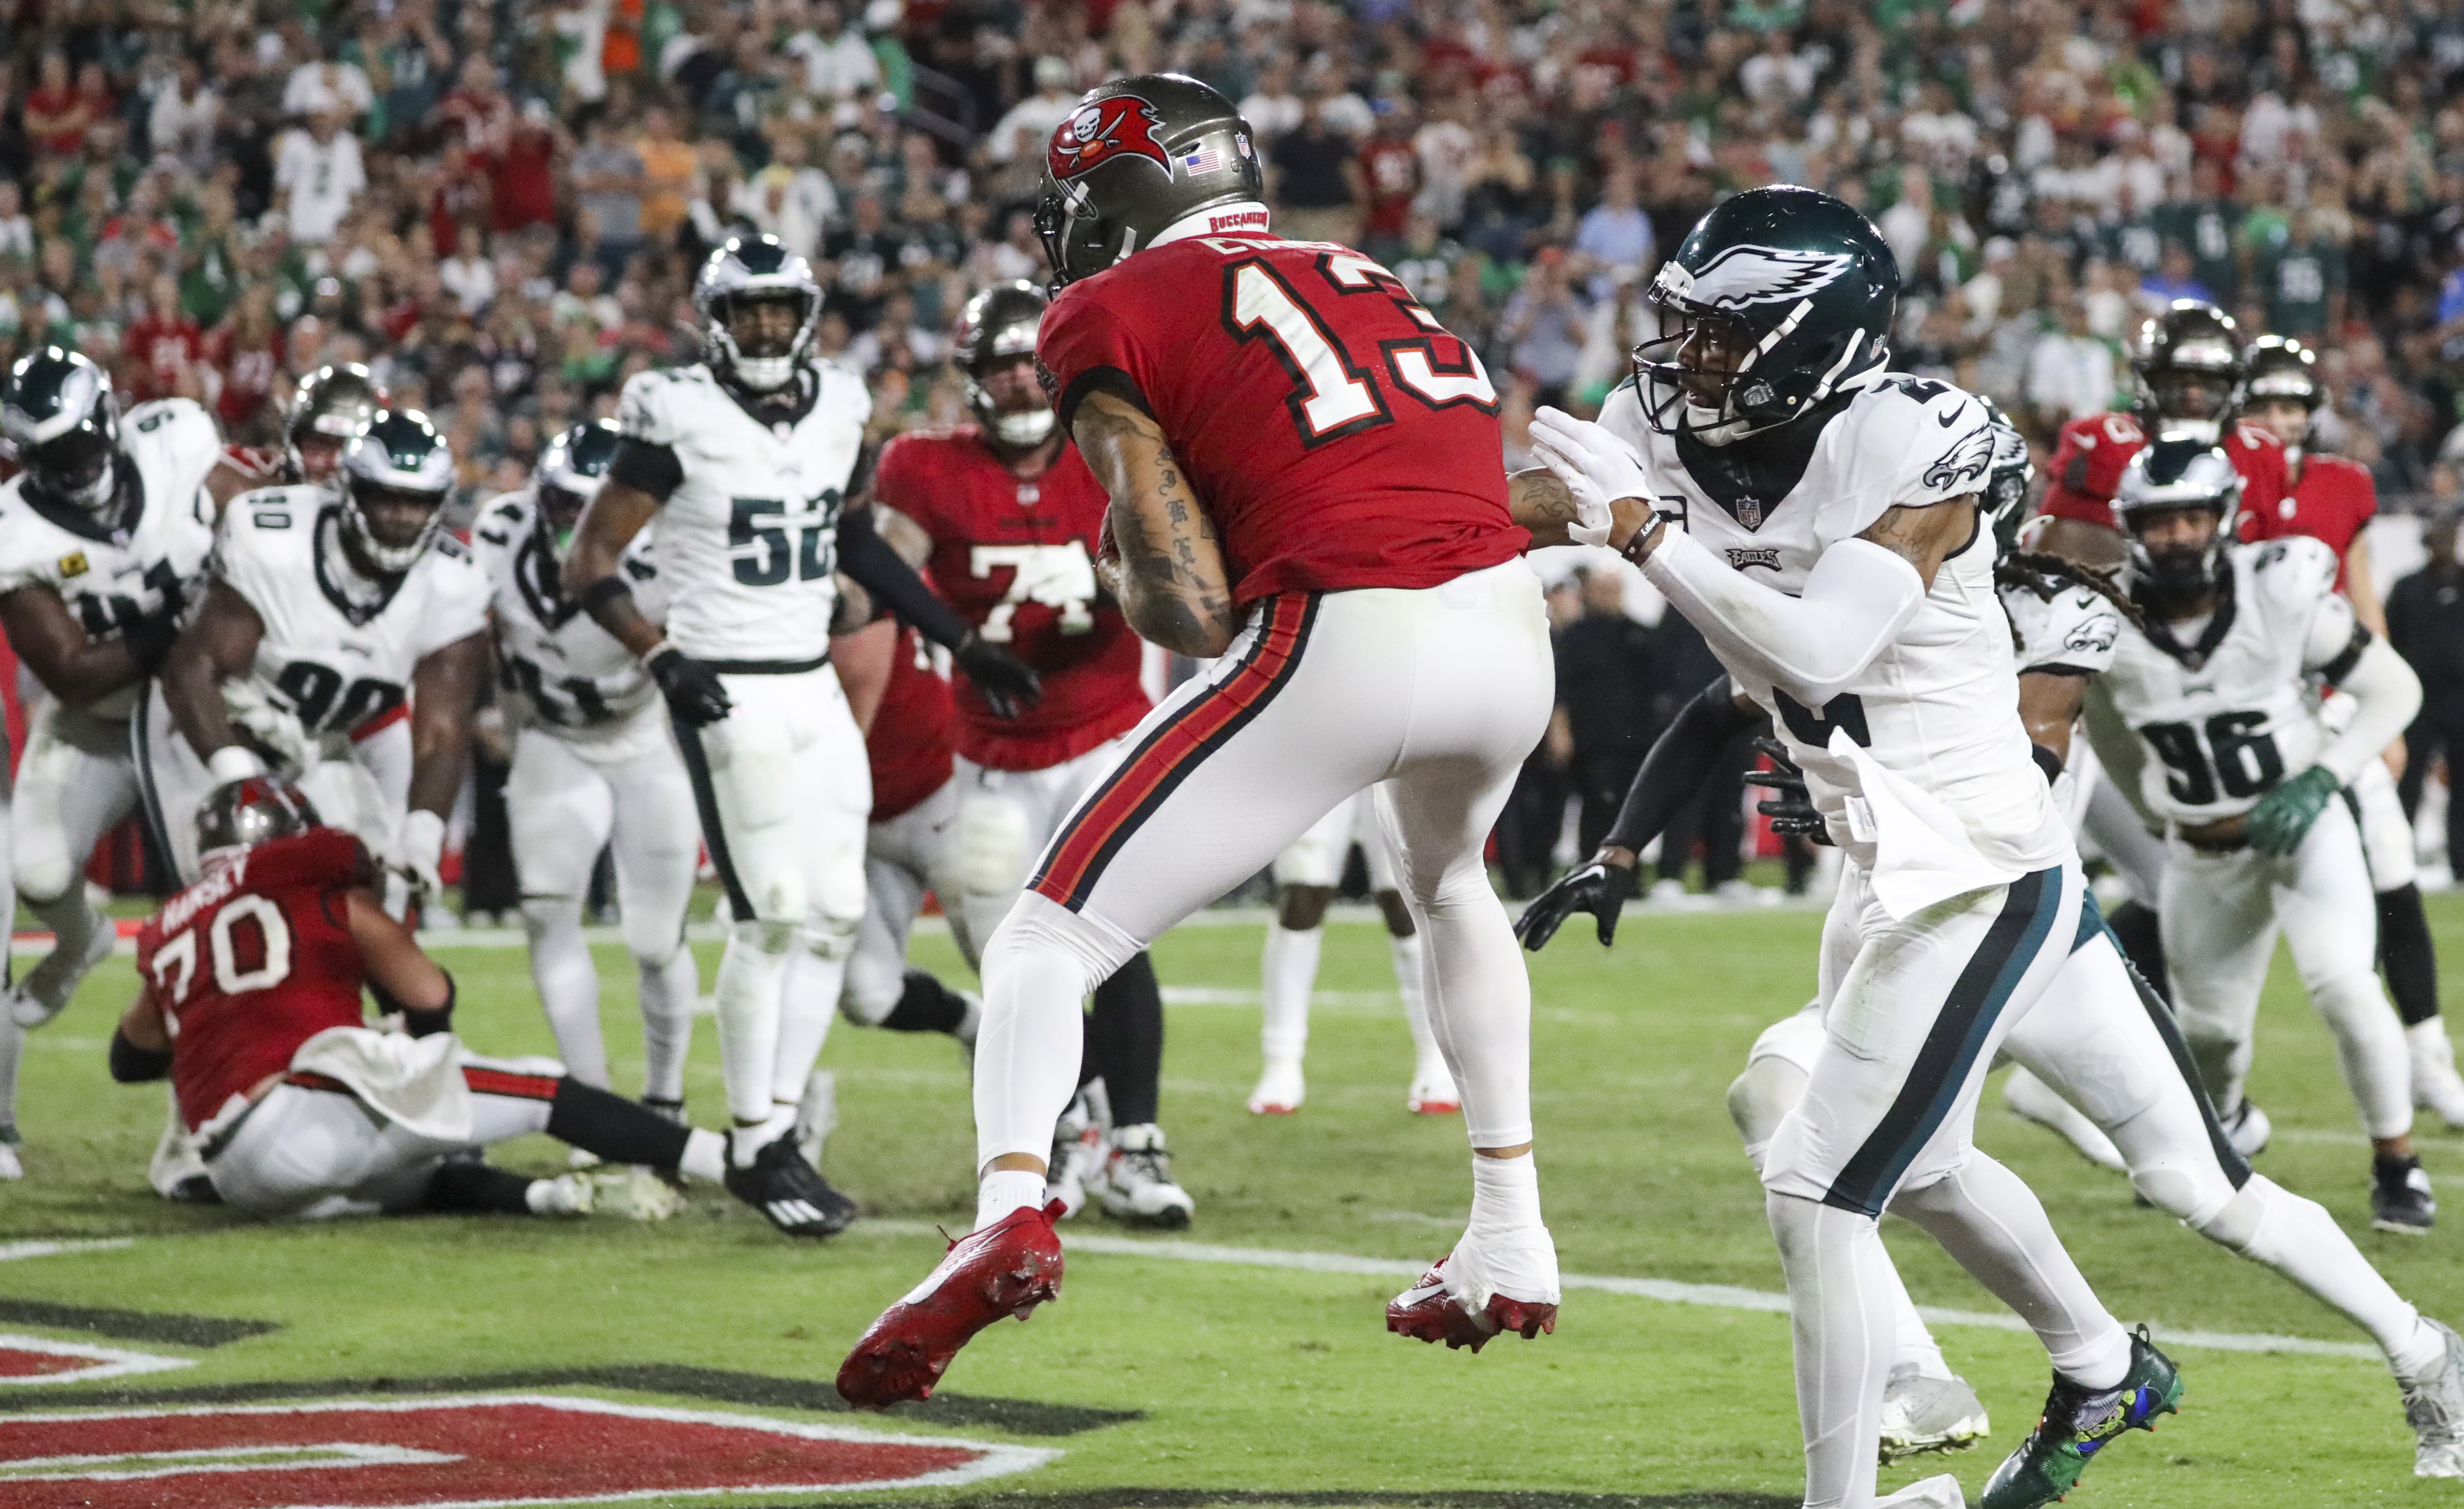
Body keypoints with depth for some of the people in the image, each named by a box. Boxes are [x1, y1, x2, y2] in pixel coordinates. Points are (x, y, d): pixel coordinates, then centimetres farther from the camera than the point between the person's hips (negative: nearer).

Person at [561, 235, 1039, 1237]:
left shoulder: (836, 411, 8)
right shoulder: (681, 421, -11)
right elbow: (589, 565, -10)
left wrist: (965, 643, 20)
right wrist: (661, 655, -24)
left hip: (816, 691, 7)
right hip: (729, 695, -7)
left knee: (835, 914, 3)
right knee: (769, 915, -11)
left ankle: (778, 1124, 12)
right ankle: (755, 1144, -2)